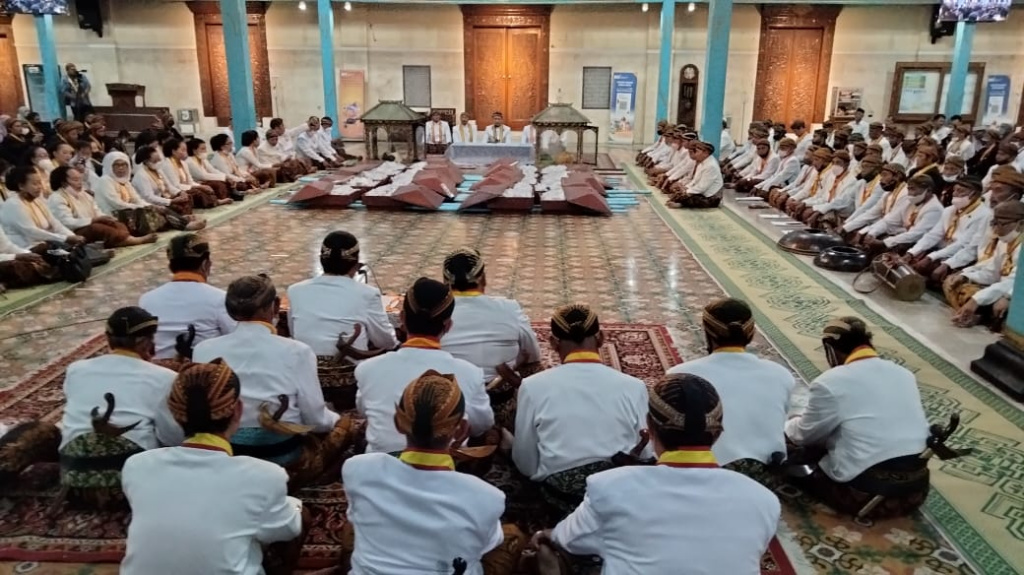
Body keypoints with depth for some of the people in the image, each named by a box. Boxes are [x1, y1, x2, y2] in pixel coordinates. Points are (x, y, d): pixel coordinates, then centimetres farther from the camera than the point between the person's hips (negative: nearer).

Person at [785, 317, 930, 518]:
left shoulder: (830, 382, -10)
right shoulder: (904, 374, 9)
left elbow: (806, 434, 2)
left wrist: (784, 426, 26)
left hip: (867, 494, -6)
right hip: (916, 489, 6)